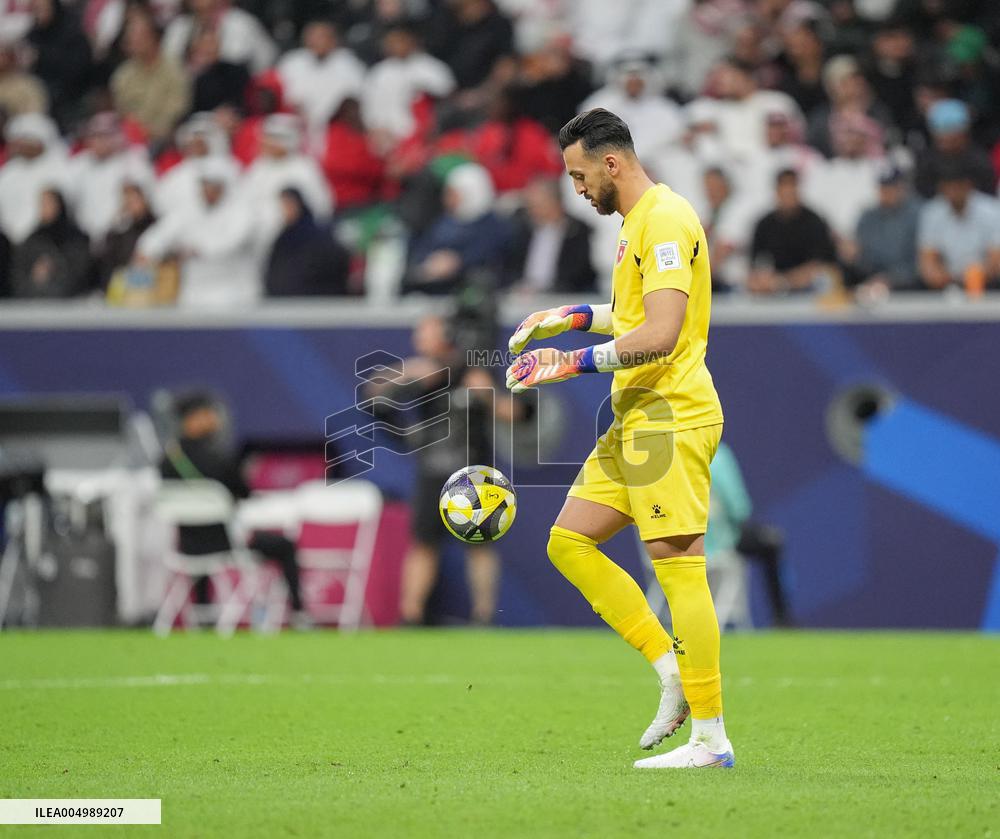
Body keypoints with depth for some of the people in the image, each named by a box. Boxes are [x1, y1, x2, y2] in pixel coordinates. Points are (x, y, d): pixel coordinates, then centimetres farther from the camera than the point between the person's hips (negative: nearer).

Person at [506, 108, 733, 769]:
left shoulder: (665, 219, -15)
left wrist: (574, 364, -20)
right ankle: (673, 670, 8)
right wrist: (577, 316, 26)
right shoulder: (638, 221, 17)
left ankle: (710, 736, -8)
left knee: (678, 566, -10)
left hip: (671, 416, -11)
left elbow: (660, 335, -23)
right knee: (569, 542, 8)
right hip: (636, 420, 11)